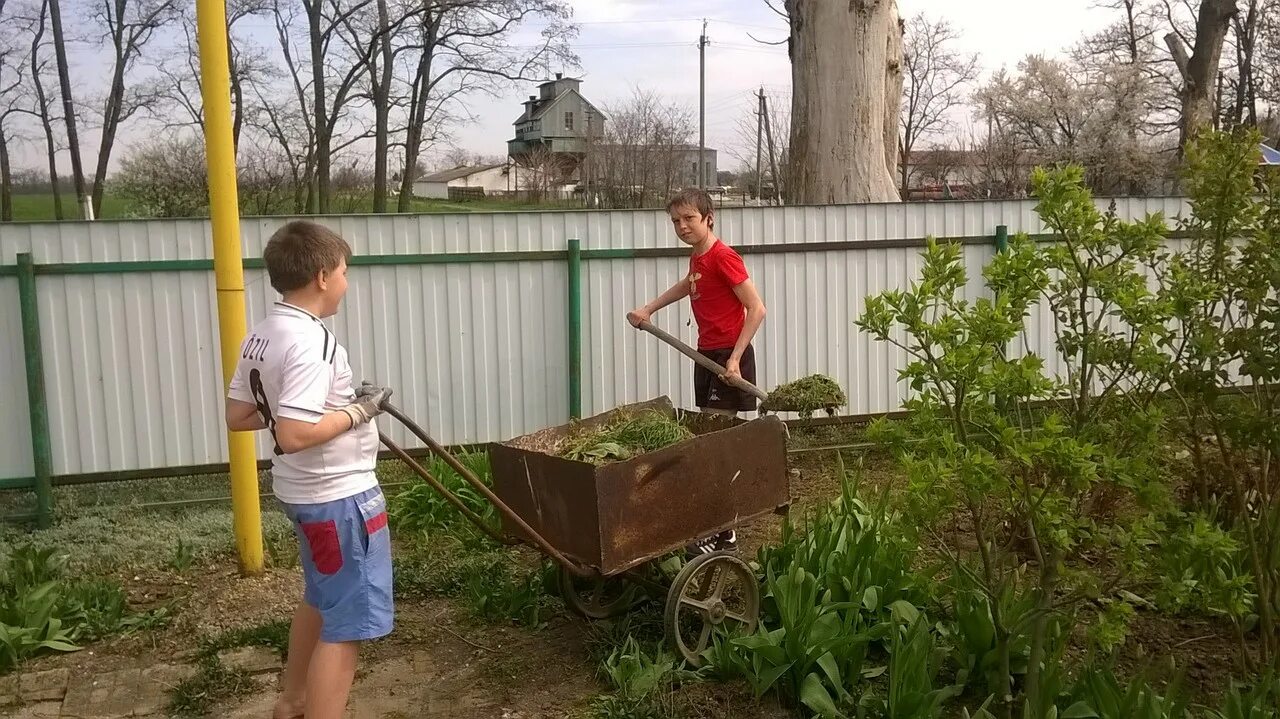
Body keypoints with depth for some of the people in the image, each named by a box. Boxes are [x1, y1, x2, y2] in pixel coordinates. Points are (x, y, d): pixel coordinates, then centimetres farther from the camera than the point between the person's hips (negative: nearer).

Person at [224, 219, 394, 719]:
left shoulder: (261, 336, 5)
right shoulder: (310, 341, -25)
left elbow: (238, 417, 11)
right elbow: (294, 435, -32)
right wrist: (358, 411, -19)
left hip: (304, 491, 11)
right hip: (340, 498, -11)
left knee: (321, 599, 28)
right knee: (347, 624, -2)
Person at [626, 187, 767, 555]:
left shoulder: (723, 257, -16)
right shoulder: (697, 257, 10)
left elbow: (757, 309, -18)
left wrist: (735, 359, -22)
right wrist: (648, 309, 30)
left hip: (729, 355, -9)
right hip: (707, 353, 9)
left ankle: (724, 534, -3)